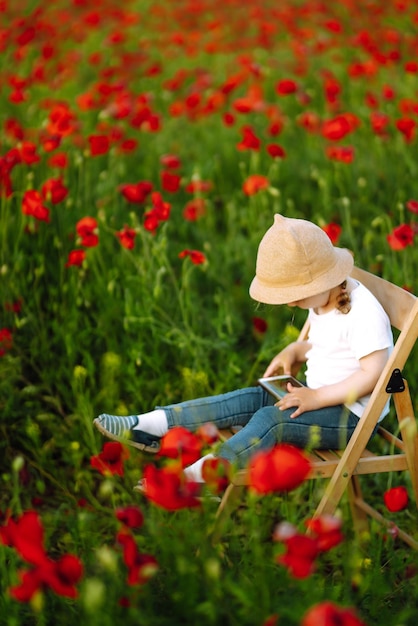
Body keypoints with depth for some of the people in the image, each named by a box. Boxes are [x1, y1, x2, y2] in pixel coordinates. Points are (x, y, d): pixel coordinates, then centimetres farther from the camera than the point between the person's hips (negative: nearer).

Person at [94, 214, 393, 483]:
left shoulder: (363, 314, -21)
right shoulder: (323, 303, 9)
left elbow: (373, 375, -25)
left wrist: (317, 397, -24)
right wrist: (293, 352, 6)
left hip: (350, 417, -9)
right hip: (320, 398, 9)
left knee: (270, 419, -26)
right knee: (248, 400, -8)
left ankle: (192, 477, -36)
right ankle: (148, 426, -17)